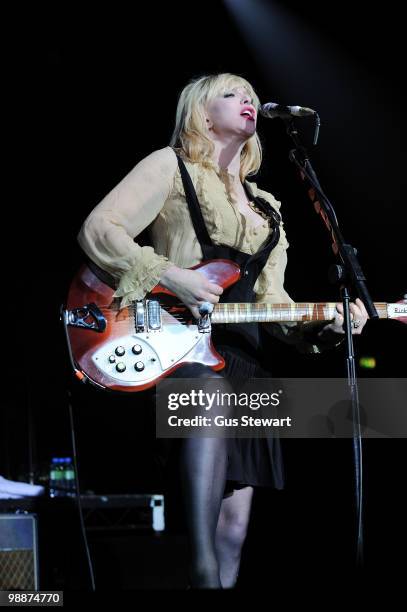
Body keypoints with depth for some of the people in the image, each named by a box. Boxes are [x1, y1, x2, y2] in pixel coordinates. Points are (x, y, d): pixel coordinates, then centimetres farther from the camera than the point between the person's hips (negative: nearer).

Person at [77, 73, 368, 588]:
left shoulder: (264, 208, 24)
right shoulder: (170, 167, 6)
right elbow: (98, 229, -5)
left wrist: (323, 325, 1)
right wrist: (170, 277, -15)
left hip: (239, 350, 7)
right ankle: (204, 572, -38)